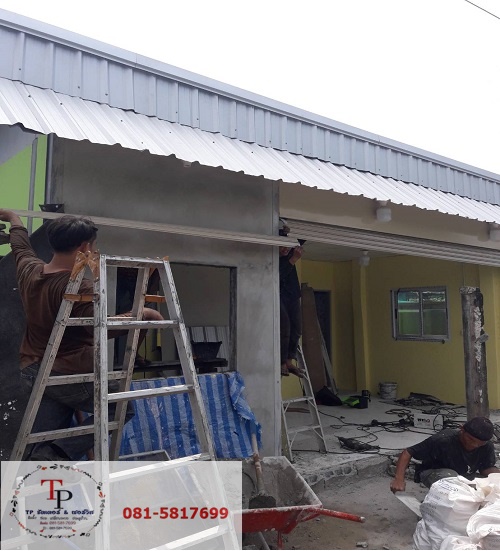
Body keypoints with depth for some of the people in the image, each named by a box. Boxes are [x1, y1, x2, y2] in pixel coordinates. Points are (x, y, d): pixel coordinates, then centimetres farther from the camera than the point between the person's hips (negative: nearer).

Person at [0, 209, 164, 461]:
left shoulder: (29, 271, 0)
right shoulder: (77, 288, -26)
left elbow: (20, 246, 20)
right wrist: (143, 314, -18)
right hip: (72, 375, -8)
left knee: (43, 444, 17)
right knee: (121, 408, 10)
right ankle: (55, 453, -1)